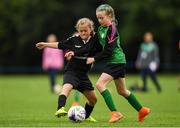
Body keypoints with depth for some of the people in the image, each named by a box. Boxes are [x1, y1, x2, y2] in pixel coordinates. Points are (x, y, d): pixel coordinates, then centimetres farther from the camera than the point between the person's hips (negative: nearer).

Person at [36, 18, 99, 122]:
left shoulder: (94, 41, -4)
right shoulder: (74, 40, -4)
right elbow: (60, 45, 6)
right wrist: (45, 45, 8)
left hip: (83, 74, 3)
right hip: (71, 71, -3)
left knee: (93, 99, 11)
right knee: (67, 87, -34)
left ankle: (86, 116, 36)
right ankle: (60, 108, -50)